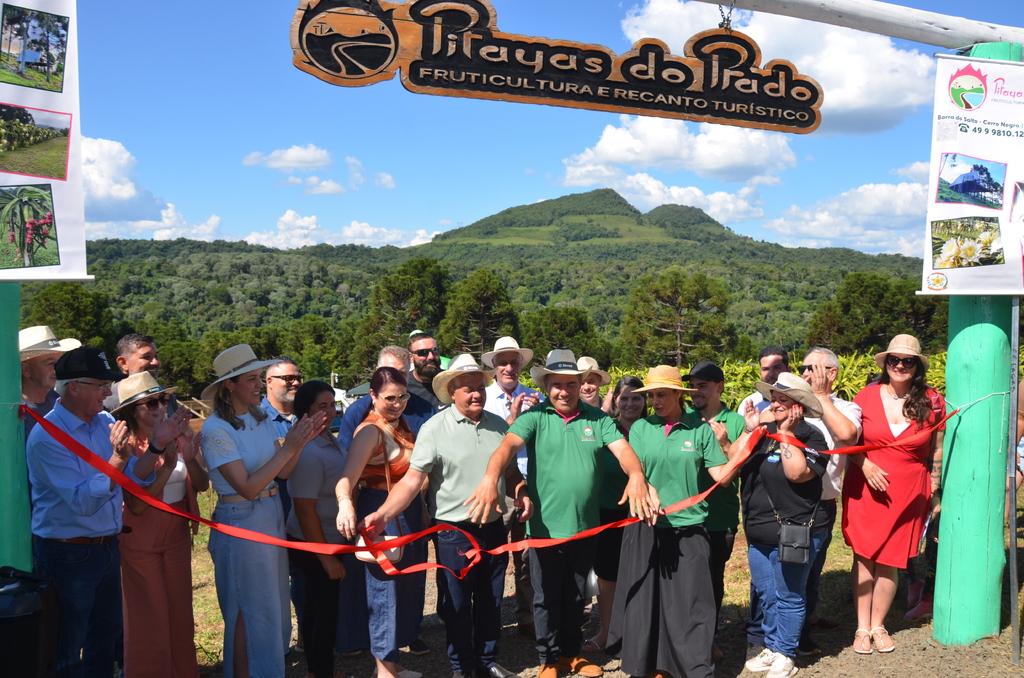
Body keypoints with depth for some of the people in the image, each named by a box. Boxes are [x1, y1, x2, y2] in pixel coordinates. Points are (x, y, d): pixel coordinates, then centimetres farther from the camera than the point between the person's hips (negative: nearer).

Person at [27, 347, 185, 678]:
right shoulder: (46, 437, -20)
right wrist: (118, 457, -34)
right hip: (68, 555, -7)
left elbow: (132, 477, 0)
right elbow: (84, 502, -26)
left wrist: (158, 445, -14)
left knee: (107, 633, 22)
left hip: (107, 547, 7)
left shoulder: (105, 422, 1)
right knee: (67, 651, 9)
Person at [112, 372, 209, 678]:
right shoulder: (128, 446, -15)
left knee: (180, 610, 14)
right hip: (141, 538, -4)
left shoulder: (179, 437, -4)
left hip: (177, 533, 4)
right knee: (149, 618, 6)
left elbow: (202, 485, -4)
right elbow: (135, 505, -20)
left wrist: (190, 460, -23)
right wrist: (166, 468, -29)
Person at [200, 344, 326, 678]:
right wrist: (288, 448, -25)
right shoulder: (216, 429, -19)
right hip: (241, 523, -7)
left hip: (272, 517, 7)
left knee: (274, 607, 19)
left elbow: (282, 472, 2)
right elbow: (248, 487, -23)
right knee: (250, 613, 6)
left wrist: (300, 441, -14)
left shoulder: (260, 417, 2)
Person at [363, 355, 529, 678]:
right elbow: (412, 480, -16)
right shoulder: (435, 428, -11)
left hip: (494, 528, 4)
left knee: (490, 601, 16)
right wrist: (382, 515, -28)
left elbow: (511, 469, 16)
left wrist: (521, 493, -3)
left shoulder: (498, 425, 4)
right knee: (456, 606, 8)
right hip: (454, 532, -4)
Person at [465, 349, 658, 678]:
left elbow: (622, 448, -11)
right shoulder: (535, 417, -8)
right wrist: (490, 478, -43)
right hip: (546, 526, -2)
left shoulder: (597, 418, 0)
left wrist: (636, 475, -34)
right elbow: (508, 443, -23)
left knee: (575, 596, 19)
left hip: (586, 526, 3)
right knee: (547, 598, 11)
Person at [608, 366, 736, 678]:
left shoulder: (700, 430, -1)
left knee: (690, 603, 2)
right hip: (646, 527, 1)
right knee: (645, 600, 9)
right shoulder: (641, 428, 2)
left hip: (689, 529, -1)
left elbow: (722, 476, -2)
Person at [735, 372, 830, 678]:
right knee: (766, 595, 16)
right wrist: (748, 431, -9)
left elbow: (797, 473, -26)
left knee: (789, 597, 5)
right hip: (759, 532, 7)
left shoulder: (810, 437, -10)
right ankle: (771, 646, 31)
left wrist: (787, 433, -21)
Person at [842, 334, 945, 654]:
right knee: (864, 557, 1)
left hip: (908, 493, 0)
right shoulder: (867, 396, -2)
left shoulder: (932, 402, -1)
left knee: (889, 561, 5)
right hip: (866, 488, 0)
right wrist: (866, 466, -11)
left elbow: (937, 452, 6)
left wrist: (935, 494, 6)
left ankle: (878, 625, 23)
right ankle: (862, 627, 14)